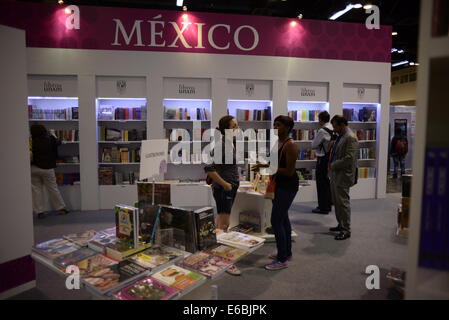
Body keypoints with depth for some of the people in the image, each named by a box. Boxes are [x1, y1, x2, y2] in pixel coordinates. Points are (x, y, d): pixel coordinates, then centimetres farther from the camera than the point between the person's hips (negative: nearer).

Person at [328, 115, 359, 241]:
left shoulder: (350, 138, -16)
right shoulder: (340, 136, 14)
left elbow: (349, 159, -23)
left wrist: (333, 165, -15)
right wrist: (331, 165, 9)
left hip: (343, 176, -9)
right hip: (335, 175, 9)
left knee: (343, 202, -2)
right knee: (336, 202, 17)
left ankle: (346, 230, 9)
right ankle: (341, 225, 30)